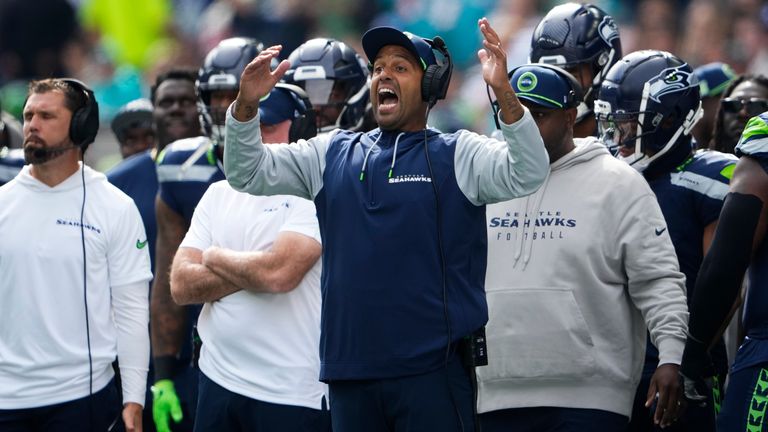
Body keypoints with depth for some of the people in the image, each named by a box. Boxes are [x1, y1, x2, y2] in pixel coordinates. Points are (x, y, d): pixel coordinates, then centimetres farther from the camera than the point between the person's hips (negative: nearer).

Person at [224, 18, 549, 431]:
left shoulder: (458, 155, 1)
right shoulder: (332, 154, 14)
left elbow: (527, 175, -15)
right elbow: (248, 173, 10)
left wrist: (504, 93, -30)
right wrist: (246, 105, -9)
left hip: (432, 372, -4)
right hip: (349, 373, 4)